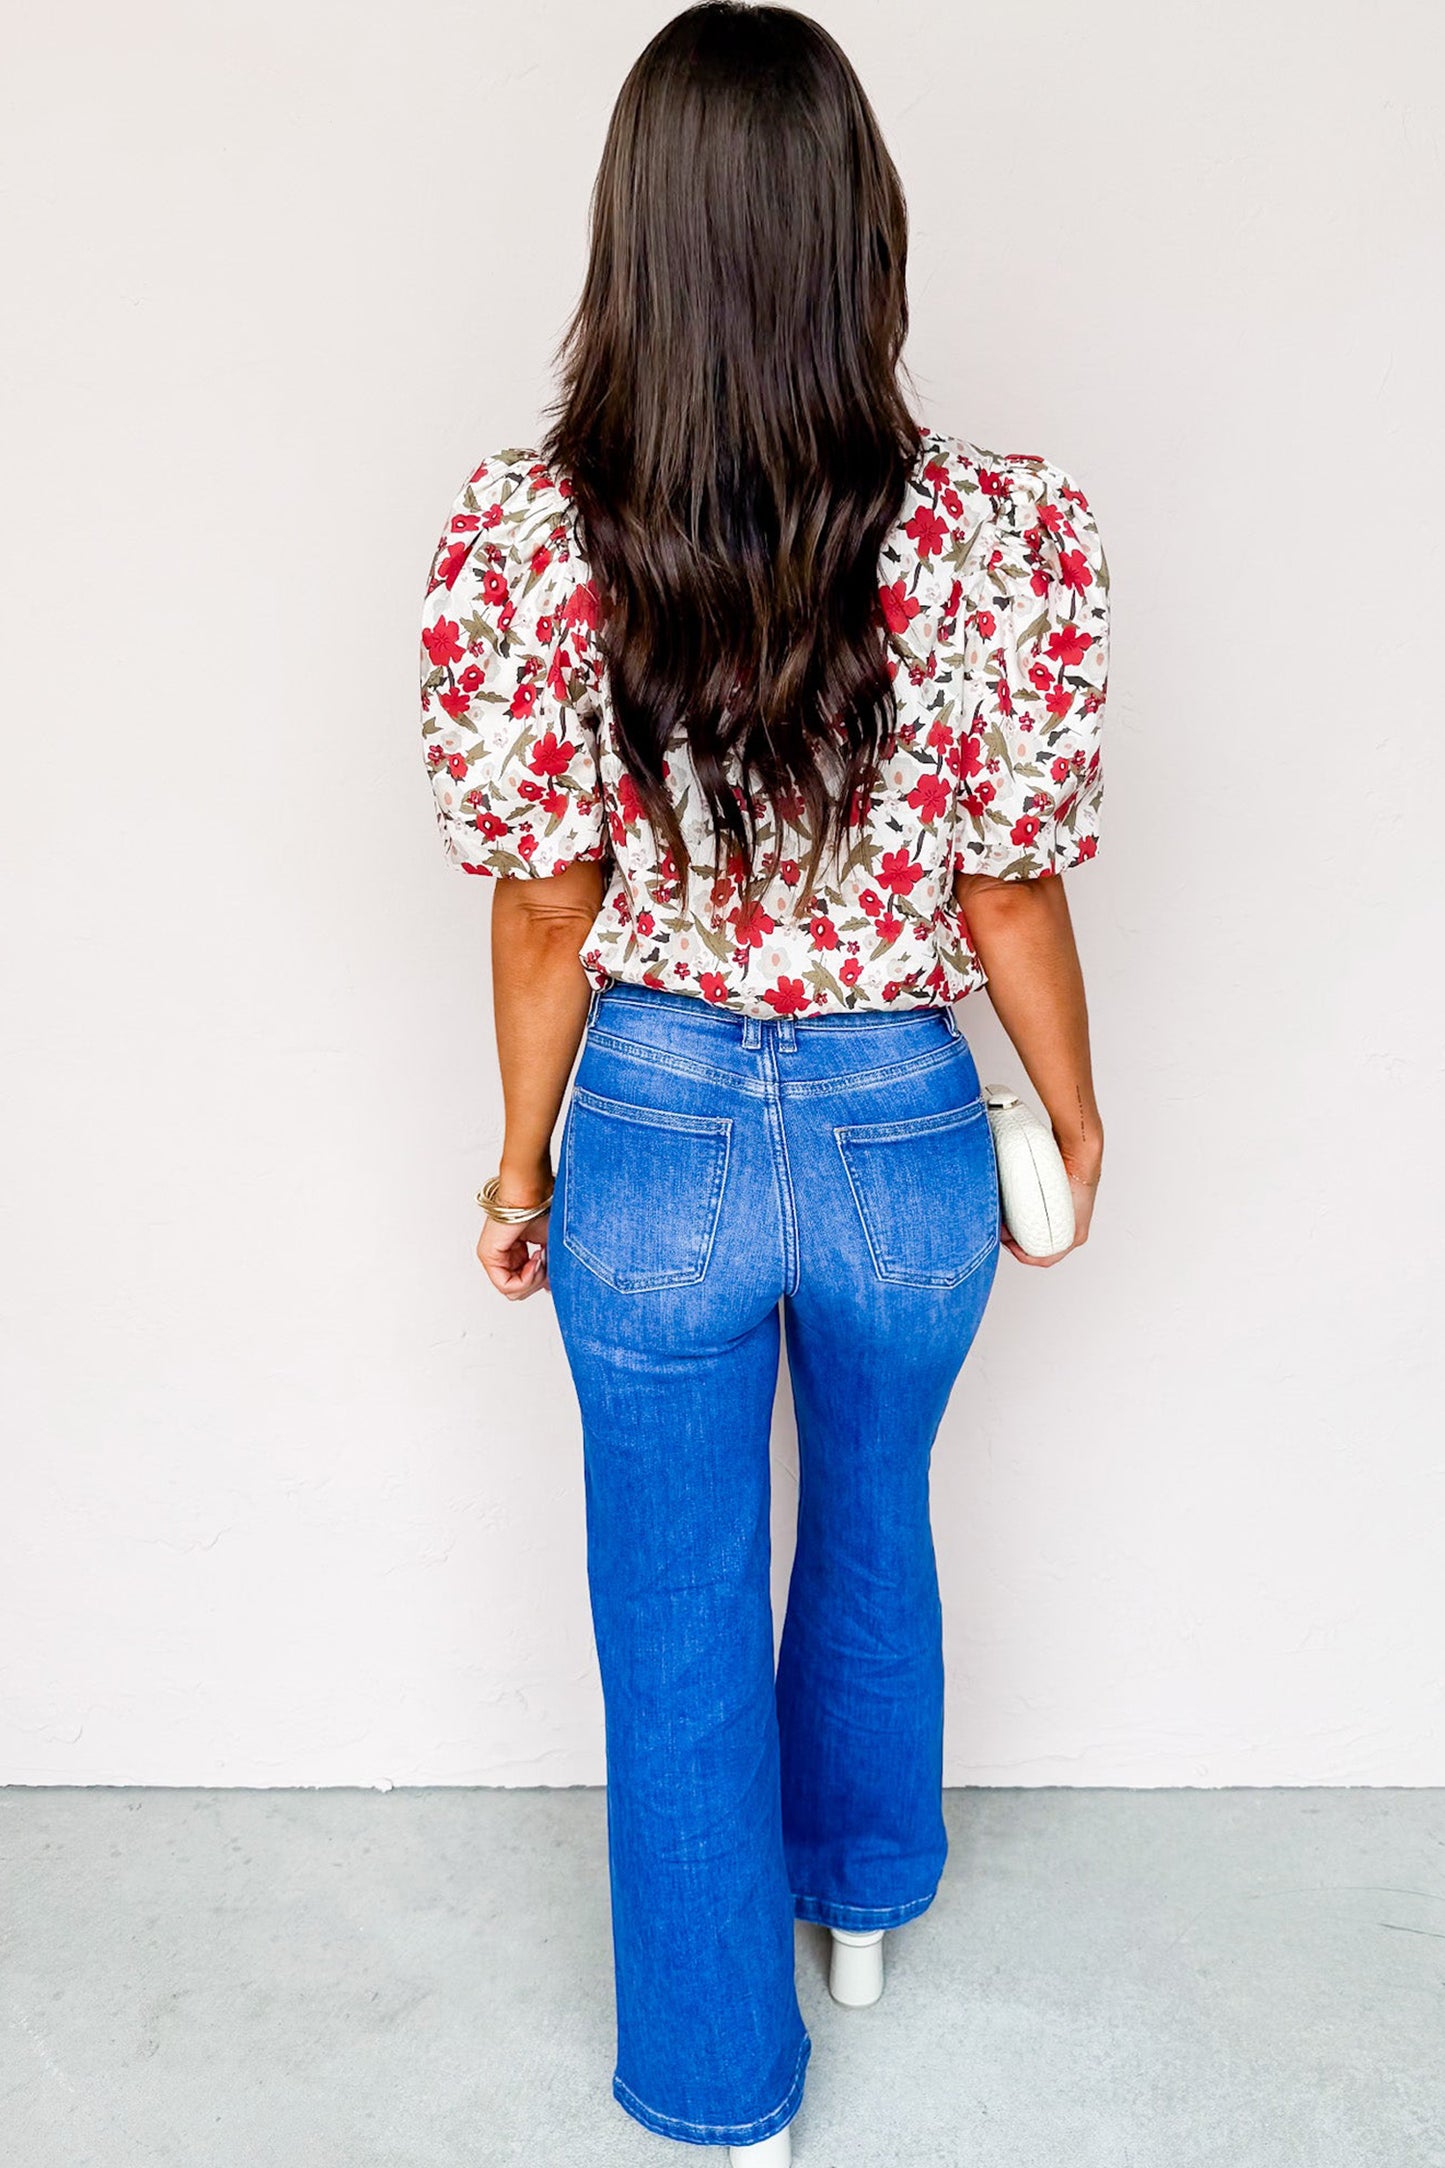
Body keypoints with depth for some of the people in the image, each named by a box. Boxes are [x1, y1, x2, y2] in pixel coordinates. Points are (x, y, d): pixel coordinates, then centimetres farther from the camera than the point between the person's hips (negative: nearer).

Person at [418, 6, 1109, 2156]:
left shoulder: (525, 530, -16)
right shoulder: (1010, 531, -15)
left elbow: (551, 905, -10)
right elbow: (1011, 894, -9)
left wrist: (524, 1158, 6)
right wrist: (1076, 1123, 9)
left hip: (655, 1133, -1)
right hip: (905, 1131, 2)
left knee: (679, 1618, 19)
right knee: (873, 1530, 30)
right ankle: (865, 1895, 56)